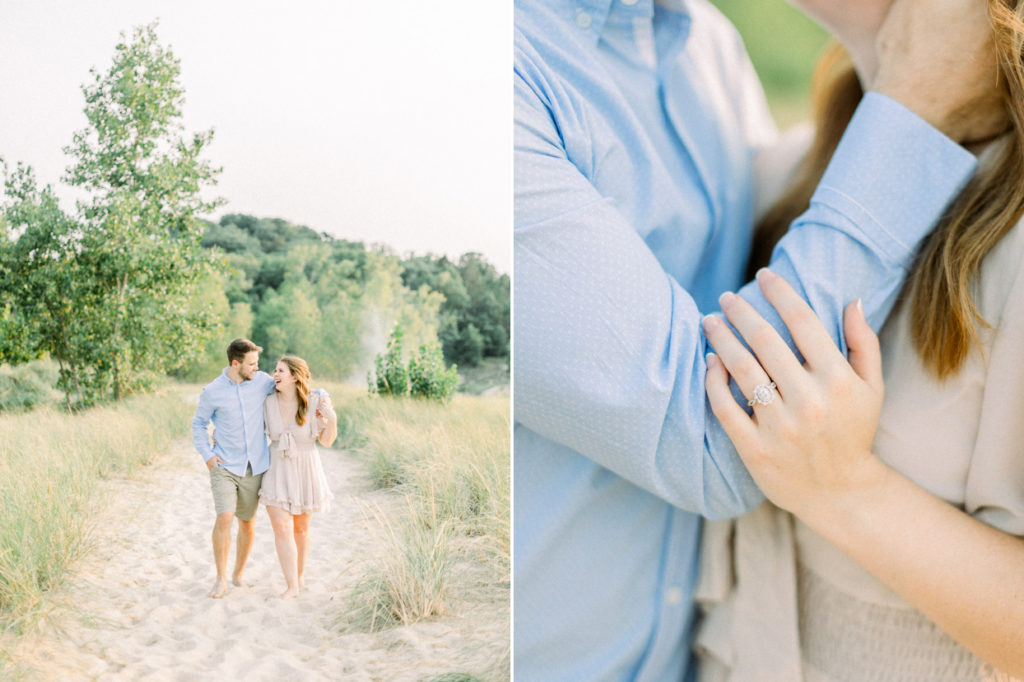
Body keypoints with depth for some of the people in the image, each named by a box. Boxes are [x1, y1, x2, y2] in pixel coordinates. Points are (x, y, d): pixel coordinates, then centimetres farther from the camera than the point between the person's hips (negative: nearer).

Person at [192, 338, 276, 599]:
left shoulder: (262, 381, -2)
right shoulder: (213, 391, -4)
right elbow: (199, 423, 8)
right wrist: (207, 455, -2)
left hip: (254, 467, 2)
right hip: (225, 467, -2)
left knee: (246, 523, 10)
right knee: (224, 518, -16)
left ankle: (238, 574, 30)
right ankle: (221, 578, 1)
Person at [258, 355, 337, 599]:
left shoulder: (315, 402, -13)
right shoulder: (269, 402, -6)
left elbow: (327, 441, -8)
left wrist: (332, 419, -24)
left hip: (305, 471, -1)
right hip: (276, 471, 1)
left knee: (300, 528, 12)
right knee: (282, 528, -10)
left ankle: (300, 575, 34)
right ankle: (292, 586, -4)